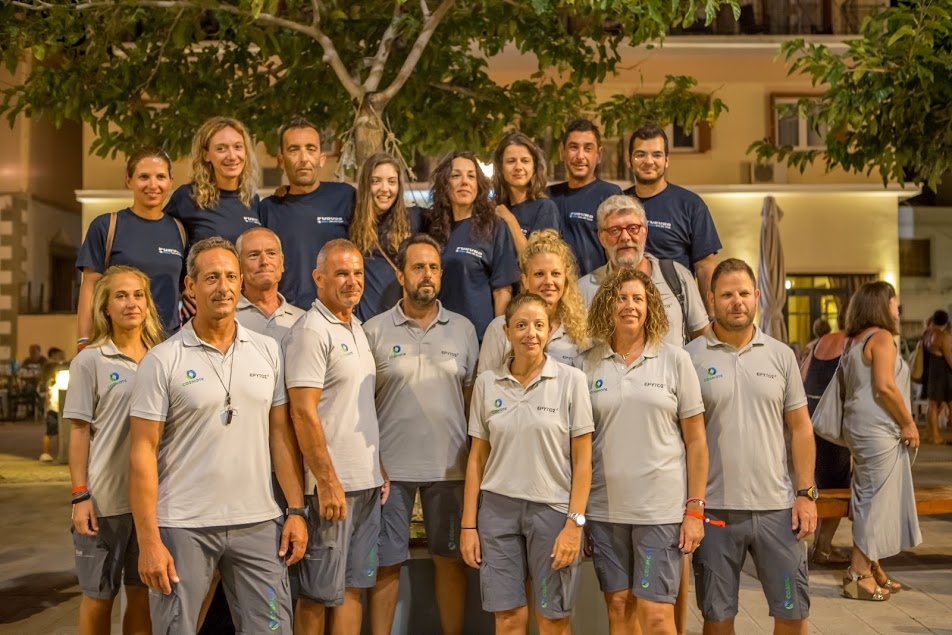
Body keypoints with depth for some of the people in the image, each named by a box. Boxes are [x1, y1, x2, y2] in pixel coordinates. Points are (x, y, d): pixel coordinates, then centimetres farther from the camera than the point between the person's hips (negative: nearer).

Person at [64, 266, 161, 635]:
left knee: (144, 594, 11)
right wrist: (80, 496, -10)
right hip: (104, 498, -3)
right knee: (98, 596, 9)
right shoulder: (89, 361, -3)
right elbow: (79, 432, -4)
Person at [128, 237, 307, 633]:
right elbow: (143, 451, -7)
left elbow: (281, 434, 8)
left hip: (259, 524, 3)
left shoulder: (267, 351, 6)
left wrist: (296, 510, 2)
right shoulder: (162, 361, -5)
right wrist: (148, 540, -11)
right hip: (182, 527, -2)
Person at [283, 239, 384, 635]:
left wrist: (379, 471, 15)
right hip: (332, 485, -8)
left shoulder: (356, 328, 14)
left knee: (354, 586, 12)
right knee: (318, 594, 2)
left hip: (366, 483, 8)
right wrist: (328, 482, -20)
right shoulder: (311, 331, -12)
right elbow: (303, 413, -18)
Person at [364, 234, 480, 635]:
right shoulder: (374, 331, -2)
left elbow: (473, 397, 8)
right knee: (387, 562, 7)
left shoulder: (463, 329, 5)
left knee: (450, 558, 12)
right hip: (391, 467, -2)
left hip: (449, 466, 2)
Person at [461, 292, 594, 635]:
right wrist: (469, 524, 4)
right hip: (498, 508, 2)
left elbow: (582, 459, -3)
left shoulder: (571, 380, -4)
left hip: (553, 508, -2)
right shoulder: (487, 382, 4)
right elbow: (477, 457, 7)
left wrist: (574, 523, -9)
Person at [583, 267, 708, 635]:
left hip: (662, 507, -2)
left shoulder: (675, 360, -1)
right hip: (604, 508, 2)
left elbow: (695, 440, 1)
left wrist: (695, 509, -4)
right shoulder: (588, 364, 3)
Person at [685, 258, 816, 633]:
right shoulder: (690, 358, -2)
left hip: (777, 506, 2)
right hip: (714, 508, -2)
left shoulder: (780, 355, 6)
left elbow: (800, 428, 8)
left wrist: (806, 493, 1)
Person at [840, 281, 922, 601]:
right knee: (877, 499, -6)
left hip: (863, 428, 10)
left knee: (871, 500, 14)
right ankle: (859, 575, -4)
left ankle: (872, 568, 20)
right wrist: (908, 423, -12)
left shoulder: (855, 340, 17)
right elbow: (885, 386, -20)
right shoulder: (881, 337, -10)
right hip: (879, 430, -10)